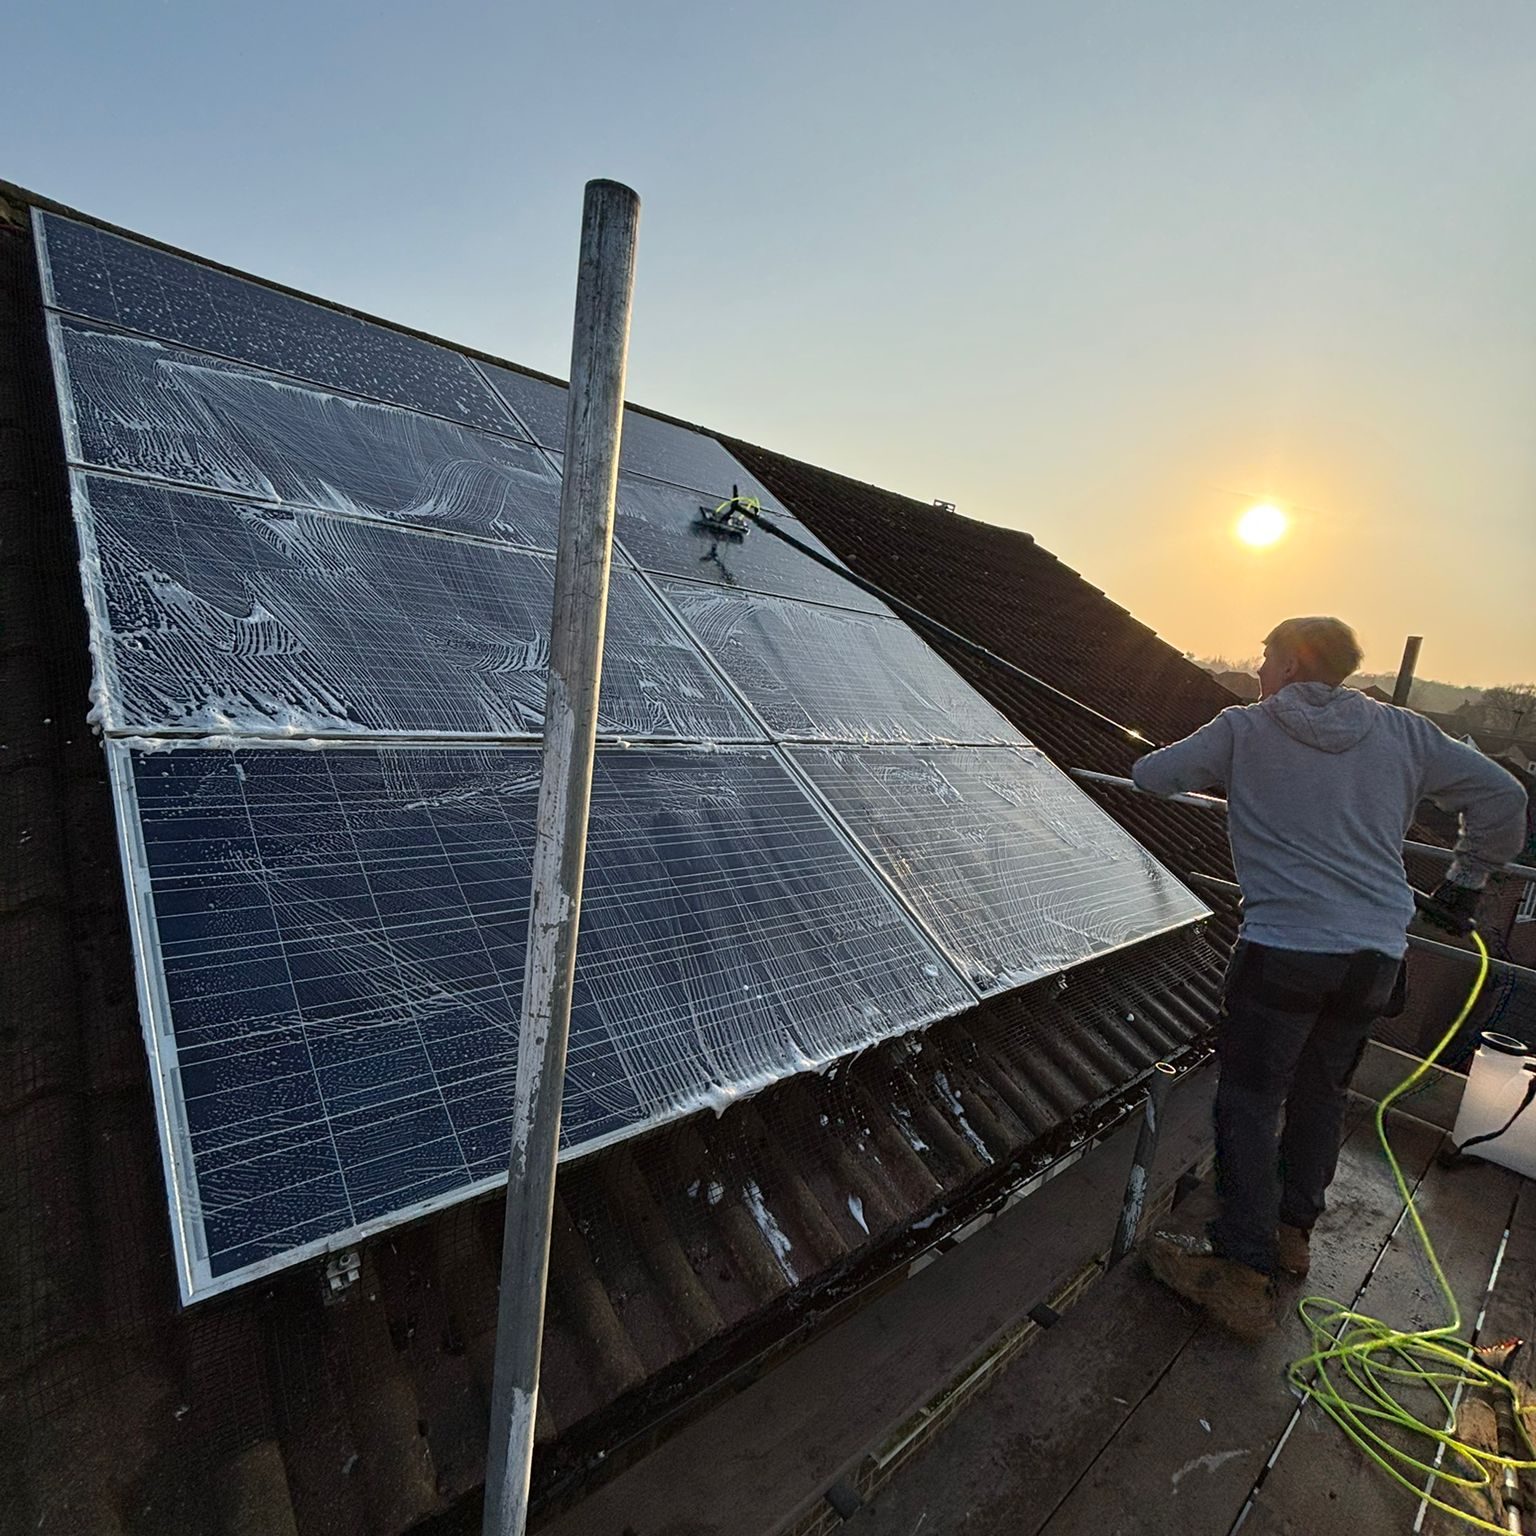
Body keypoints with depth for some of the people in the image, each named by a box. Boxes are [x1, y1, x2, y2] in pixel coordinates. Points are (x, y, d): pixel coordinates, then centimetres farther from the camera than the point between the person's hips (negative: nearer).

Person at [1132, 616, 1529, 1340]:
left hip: (1283, 948, -5)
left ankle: (1241, 1272, 8)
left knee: (1249, 1101, 4)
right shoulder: (1402, 731, 8)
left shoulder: (1244, 727, -2)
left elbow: (1151, 776, 1)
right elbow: (1502, 796, 11)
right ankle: (1292, 1231, 37)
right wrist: (1468, 877, 25)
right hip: (1378, 954, 5)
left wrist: (1215, 770, 22)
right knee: (1321, 1094, 20)